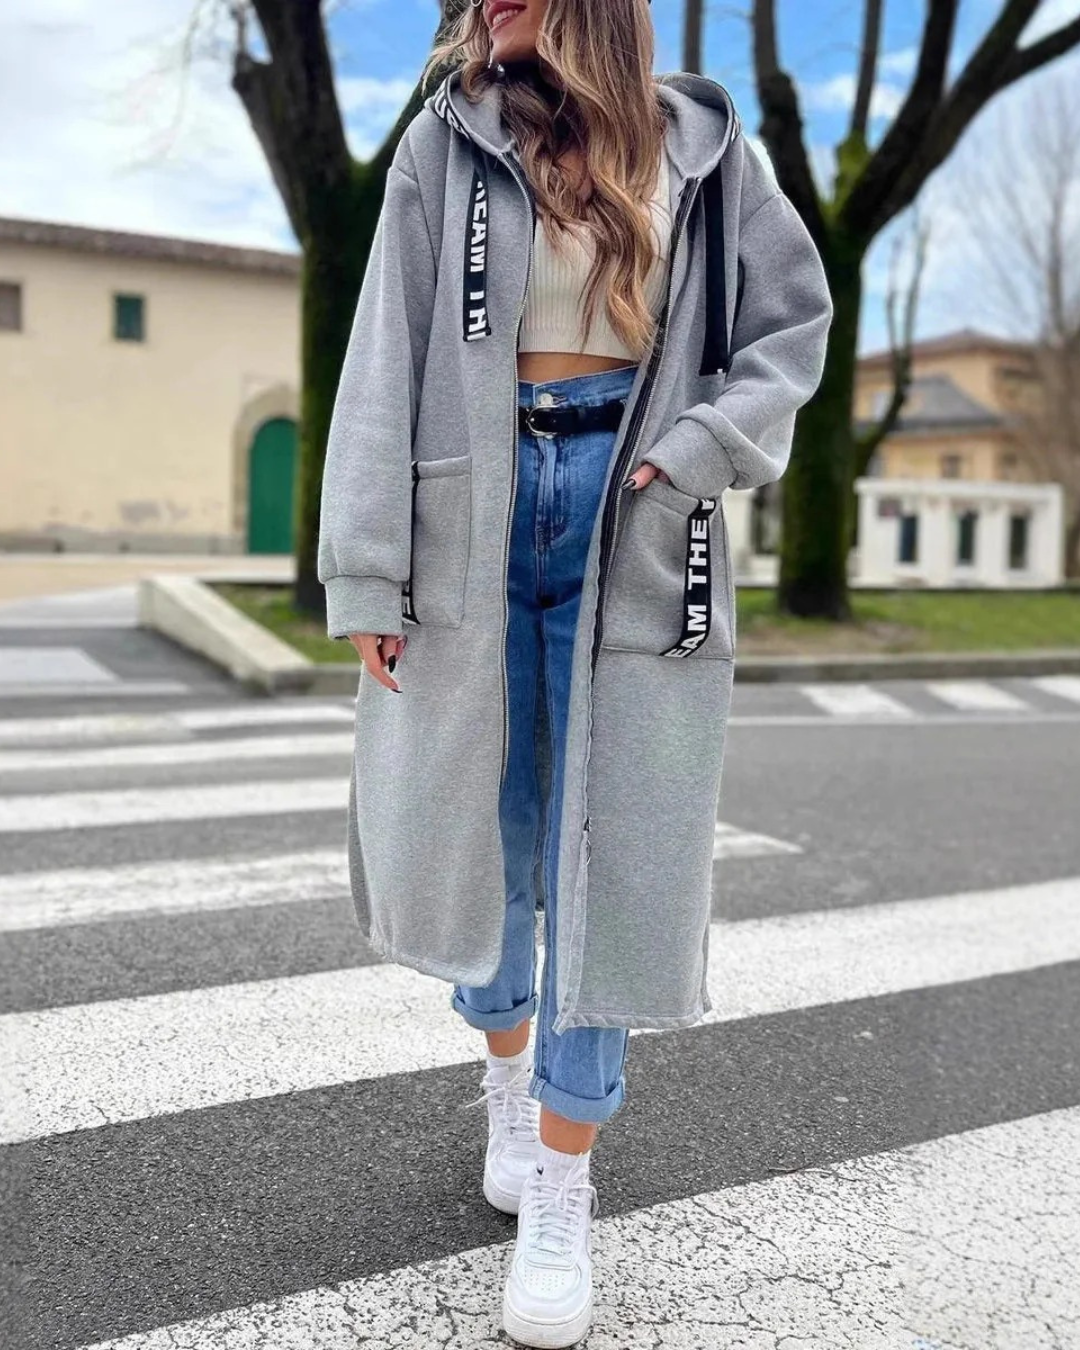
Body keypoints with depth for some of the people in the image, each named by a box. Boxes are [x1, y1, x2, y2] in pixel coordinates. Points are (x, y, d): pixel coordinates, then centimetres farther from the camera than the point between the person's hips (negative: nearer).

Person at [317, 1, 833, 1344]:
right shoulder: (445, 140, 3)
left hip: (630, 536, 0)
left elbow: (794, 317, 11)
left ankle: (560, 1190, 12)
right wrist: (366, 571, -8)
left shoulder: (699, 145, 6)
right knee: (477, 826, 10)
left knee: (606, 849, -1)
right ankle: (508, 1079, 37)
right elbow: (387, 356, -2)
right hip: (475, 525, 1)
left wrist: (702, 447, -7)